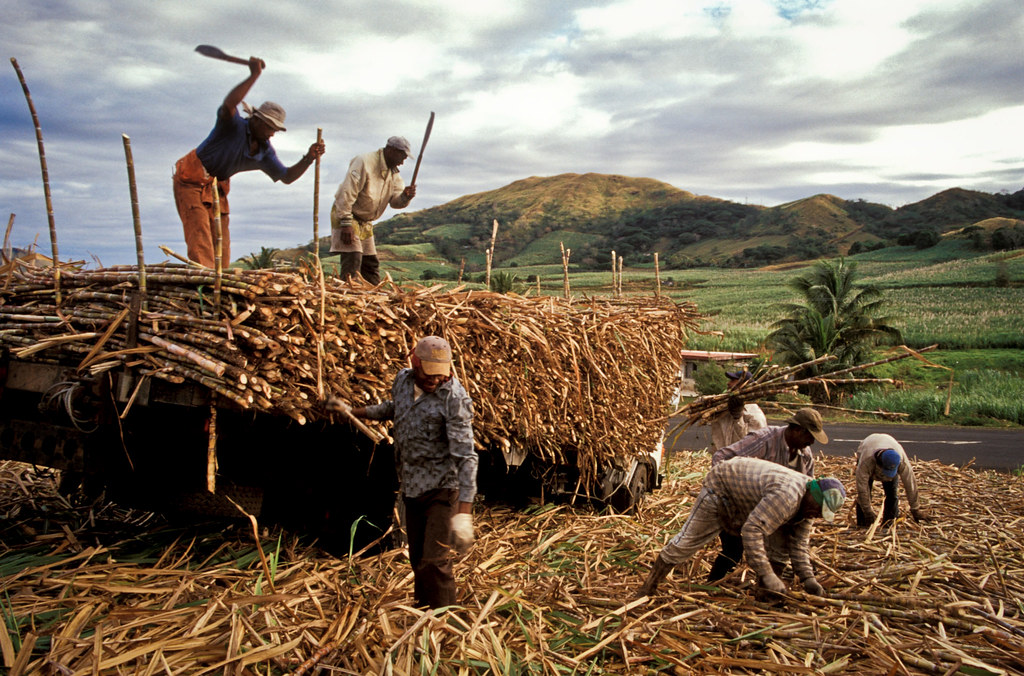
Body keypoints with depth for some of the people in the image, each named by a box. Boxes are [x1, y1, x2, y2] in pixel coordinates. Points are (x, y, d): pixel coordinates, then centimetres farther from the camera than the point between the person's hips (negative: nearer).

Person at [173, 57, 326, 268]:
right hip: (192, 181, -8)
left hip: (217, 187, 8)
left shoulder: (265, 150, 4)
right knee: (201, 241, -20)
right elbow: (228, 104, -39)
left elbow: (286, 176, 9)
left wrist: (309, 158, -7)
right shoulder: (233, 125, -16)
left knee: (221, 247, 5)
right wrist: (254, 75, -40)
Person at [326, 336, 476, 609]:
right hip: (412, 488, 7)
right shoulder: (402, 380, 0)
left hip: (443, 488, -7)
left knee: (435, 561, -12)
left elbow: (465, 456, -25)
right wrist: (351, 411, 28)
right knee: (417, 560, 15)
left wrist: (464, 512, -31)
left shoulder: (454, 398, -21)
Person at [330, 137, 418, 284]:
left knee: (371, 264, 10)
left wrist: (405, 197, -21)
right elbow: (346, 194, -24)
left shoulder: (393, 173, 8)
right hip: (345, 215, -8)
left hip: (365, 222, 8)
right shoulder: (364, 162, -19)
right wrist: (346, 223, -28)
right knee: (353, 259, -19)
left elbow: (395, 201, 3)